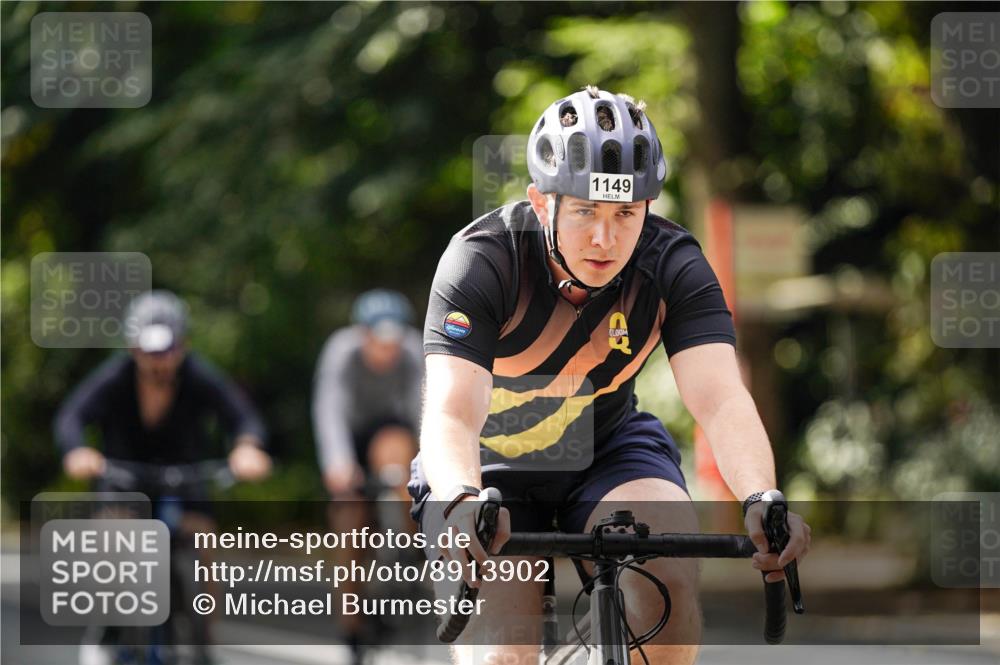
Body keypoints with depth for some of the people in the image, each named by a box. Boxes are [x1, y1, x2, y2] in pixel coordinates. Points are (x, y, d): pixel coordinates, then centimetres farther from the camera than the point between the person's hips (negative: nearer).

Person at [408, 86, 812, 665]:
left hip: (607, 452, 2)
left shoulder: (672, 266, -20)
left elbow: (721, 400, -32)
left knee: (670, 571, -29)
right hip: (490, 468, -2)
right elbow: (450, 414, -39)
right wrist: (463, 504, -61)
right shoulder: (481, 261, -27)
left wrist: (761, 499, -53)